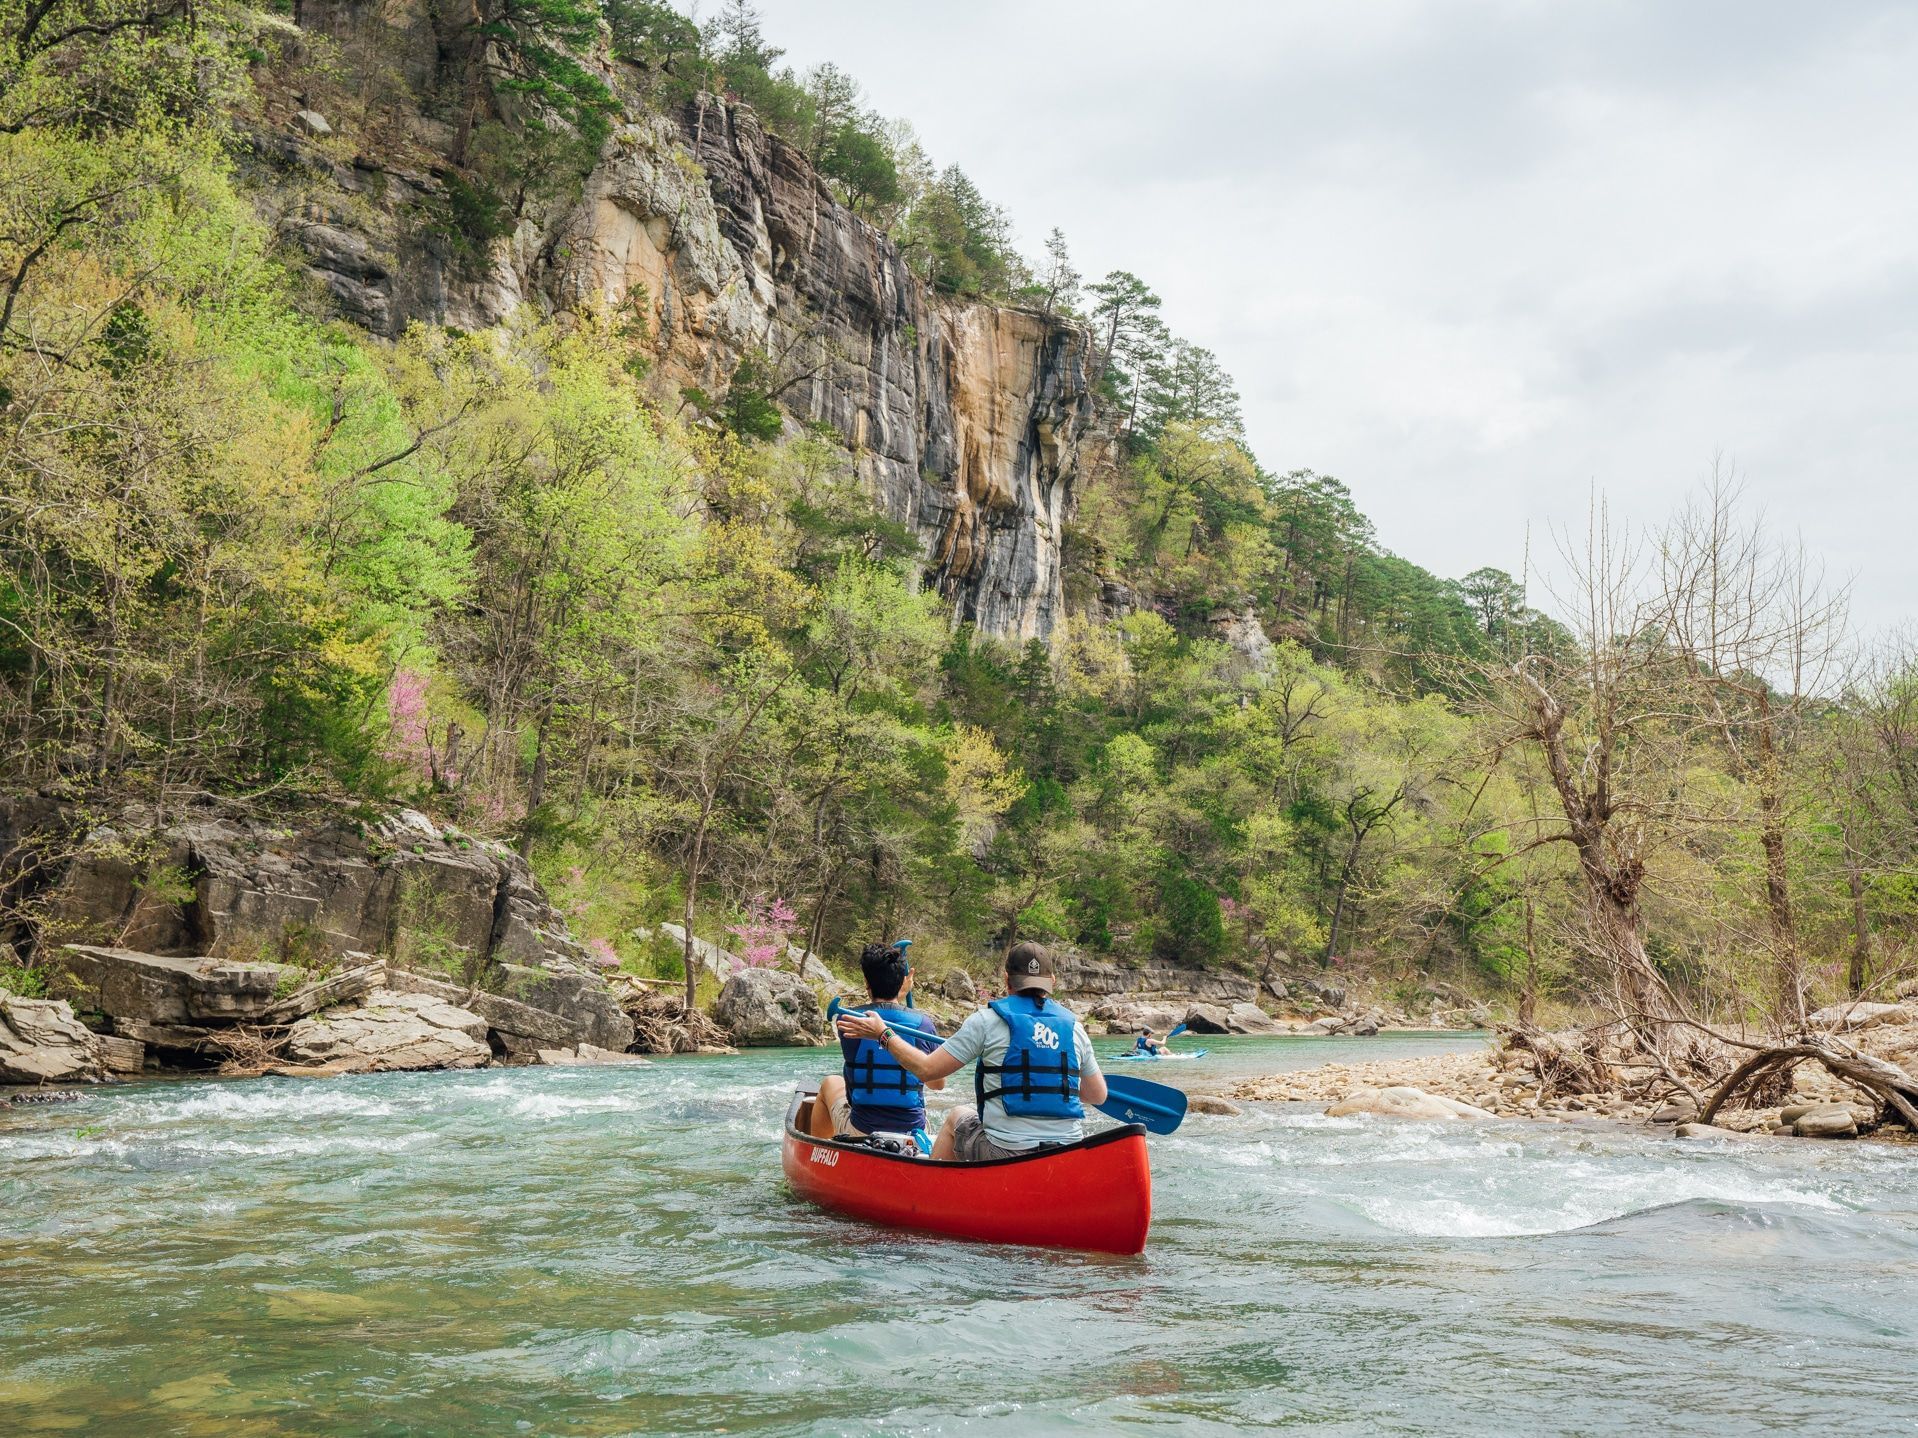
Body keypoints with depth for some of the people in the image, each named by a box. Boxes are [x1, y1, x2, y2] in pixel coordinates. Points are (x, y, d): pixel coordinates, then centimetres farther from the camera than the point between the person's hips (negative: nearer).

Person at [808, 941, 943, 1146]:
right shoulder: (923, 1023, -7)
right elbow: (939, 1084, 6)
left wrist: (898, 996, 21)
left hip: (861, 1132, -1)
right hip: (914, 1133, 1)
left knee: (830, 1083, 29)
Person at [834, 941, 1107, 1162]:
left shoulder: (988, 1020, -6)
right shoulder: (1073, 1025, 6)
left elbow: (927, 1069, -6)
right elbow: (1099, 1095, 12)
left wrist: (883, 1035, 6)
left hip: (1005, 1155, -3)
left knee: (957, 1116, 27)